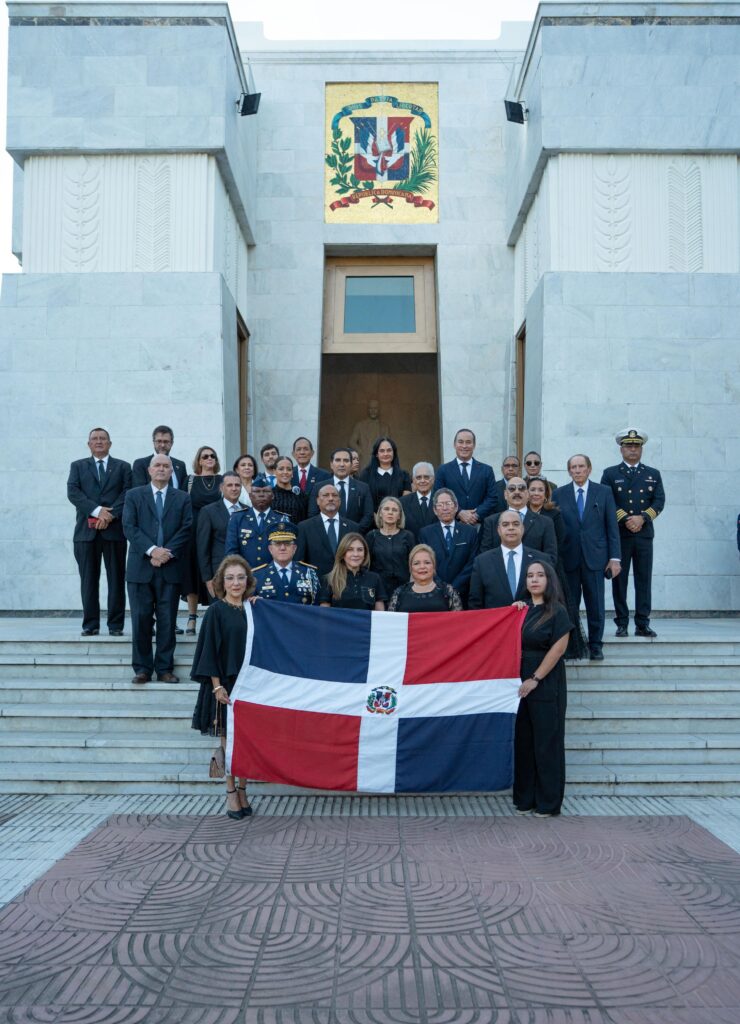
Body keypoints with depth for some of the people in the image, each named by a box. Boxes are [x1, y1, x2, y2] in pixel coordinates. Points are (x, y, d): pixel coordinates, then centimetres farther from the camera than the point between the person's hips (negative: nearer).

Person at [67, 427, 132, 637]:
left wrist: (110, 515, -14)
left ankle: (116, 624, 5)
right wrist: (97, 510, -14)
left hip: (114, 529, -1)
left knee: (116, 578, 0)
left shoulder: (122, 467, 13)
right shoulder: (78, 466, 14)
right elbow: (73, 492, 0)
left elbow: (127, 493, 0)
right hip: (86, 530, 1)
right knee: (88, 579, 2)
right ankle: (90, 624, 7)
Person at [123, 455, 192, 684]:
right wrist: (152, 550, -15)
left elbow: (186, 529, 1)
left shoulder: (183, 498, 11)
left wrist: (167, 552, -13)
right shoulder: (134, 496, 9)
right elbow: (129, 527, -3)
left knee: (167, 621, 3)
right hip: (141, 567, 0)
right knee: (141, 619, 0)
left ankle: (165, 668, 10)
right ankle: (142, 668, 9)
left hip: (171, 568, 1)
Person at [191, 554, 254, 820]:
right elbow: (209, 650, -7)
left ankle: (242, 791, 18)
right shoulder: (216, 611, -5)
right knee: (229, 740, 2)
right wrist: (217, 686, -13)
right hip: (225, 684, -4)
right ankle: (231, 794, 12)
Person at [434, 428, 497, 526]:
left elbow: (492, 498, 4)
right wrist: (459, 513, -13)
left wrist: (477, 515, -12)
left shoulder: (486, 470, 10)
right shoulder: (443, 470, 6)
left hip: (480, 526, 1)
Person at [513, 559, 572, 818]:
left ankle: (549, 803, 11)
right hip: (521, 684, 5)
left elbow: (558, 649, -11)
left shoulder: (556, 611, -5)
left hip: (546, 683, -5)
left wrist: (535, 679, -13)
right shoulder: (522, 609, 10)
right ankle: (524, 798, 18)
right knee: (523, 742, 8)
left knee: (546, 743, 1)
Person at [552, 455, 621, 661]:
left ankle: (595, 646, 15)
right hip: (568, 559, 1)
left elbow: (612, 527, 4)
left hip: (595, 558, 0)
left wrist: (614, 558, -2)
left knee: (596, 605, 4)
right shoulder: (559, 494, 7)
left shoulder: (604, 492, 5)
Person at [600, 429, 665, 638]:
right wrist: (625, 520, -12)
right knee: (619, 579, 0)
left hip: (644, 534, 2)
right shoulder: (610, 474, 7)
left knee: (644, 579, 1)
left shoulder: (653, 474, 14)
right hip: (619, 534, -2)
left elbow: (659, 502, 4)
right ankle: (622, 624, 5)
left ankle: (642, 624, 5)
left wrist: (642, 518, -11)